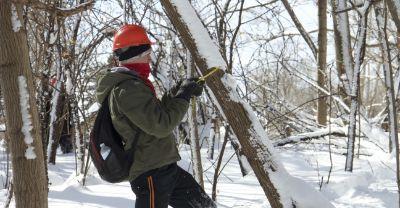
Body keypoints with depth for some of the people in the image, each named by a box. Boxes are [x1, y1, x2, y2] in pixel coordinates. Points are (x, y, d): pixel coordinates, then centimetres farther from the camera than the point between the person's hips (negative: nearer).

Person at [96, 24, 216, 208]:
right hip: (152, 173, -10)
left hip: (163, 168, 10)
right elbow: (161, 125, -23)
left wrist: (178, 91, 9)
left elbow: (155, 112, 21)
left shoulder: (131, 84, 14)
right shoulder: (127, 89, -19)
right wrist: (183, 96, -12)